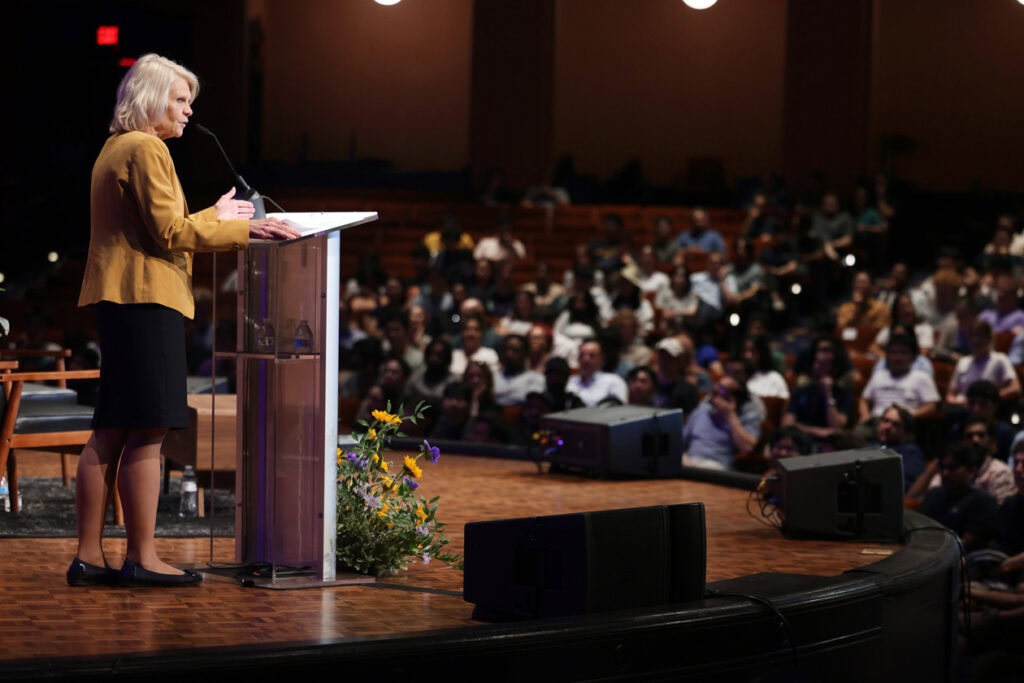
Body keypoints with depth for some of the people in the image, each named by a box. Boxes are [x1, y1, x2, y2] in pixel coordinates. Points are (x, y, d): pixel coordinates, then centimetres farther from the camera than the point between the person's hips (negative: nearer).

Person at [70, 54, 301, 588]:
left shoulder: (115, 149, 21)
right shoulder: (146, 149, -10)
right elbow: (168, 232, -16)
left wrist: (213, 217, 29)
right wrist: (242, 229, -13)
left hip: (116, 303, 11)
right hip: (147, 299, -11)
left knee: (111, 434, 10)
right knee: (148, 433, -8)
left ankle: (88, 555, 11)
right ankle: (140, 558, -7)